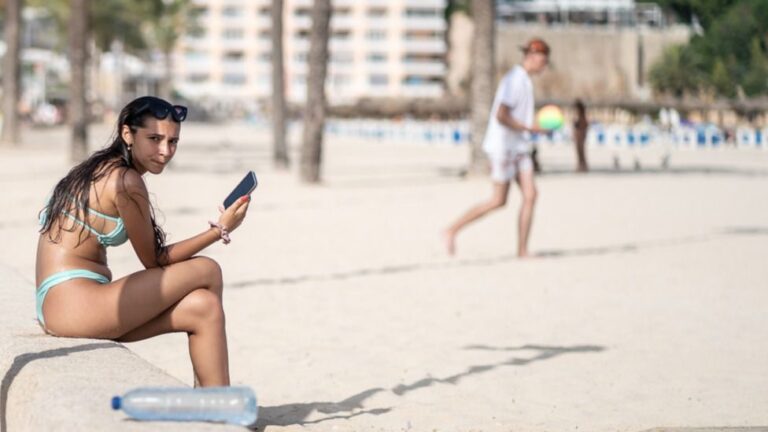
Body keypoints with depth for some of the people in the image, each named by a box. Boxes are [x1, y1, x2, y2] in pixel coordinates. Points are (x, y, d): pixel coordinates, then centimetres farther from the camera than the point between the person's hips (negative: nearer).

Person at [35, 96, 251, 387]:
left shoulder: (100, 170, 17)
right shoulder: (126, 181, -11)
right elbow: (155, 260, -4)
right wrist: (220, 230, -1)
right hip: (77, 305, -9)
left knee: (202, 308, 5)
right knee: (207, 272, -4)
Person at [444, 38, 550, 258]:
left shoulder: (525, 80, 13)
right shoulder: (514, 80, -18)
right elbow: (501, 116, -24)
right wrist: (529, 128, -20)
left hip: (519, 147, 9)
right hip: (503, 146, -9)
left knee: (530, 195, -1)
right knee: (498, 201, -2)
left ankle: (522, 250, 1)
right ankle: (452, 230, 9)